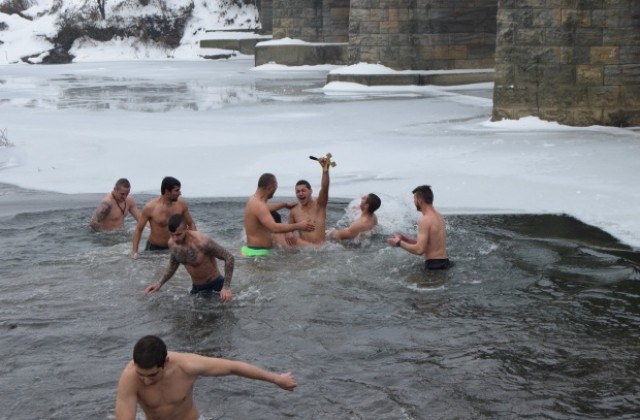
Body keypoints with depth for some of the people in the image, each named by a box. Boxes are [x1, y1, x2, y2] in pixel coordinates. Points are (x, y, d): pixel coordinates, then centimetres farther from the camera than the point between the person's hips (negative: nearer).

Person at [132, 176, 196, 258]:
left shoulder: (181, 204, -7)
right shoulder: (150, 208, -17)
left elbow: (191, 224, 6)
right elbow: (138, 230, -8)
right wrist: (134, 251, -14)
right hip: (154, 248, -3)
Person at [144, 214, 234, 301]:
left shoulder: (202, 242, -33)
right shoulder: (172, 243, -12)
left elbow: (229, 257, -24)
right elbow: (173, 265, 10)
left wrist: (226, 287, -29)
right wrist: (159, 284, -3)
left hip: (216, 285, -5)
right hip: (196, 288, 5)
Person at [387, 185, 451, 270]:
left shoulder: (425, 220, -17)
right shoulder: (438, 216, 13)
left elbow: (419, 250, -22)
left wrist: (399, 243, -9)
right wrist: (405, 239, 16)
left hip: (434, 265, -9)